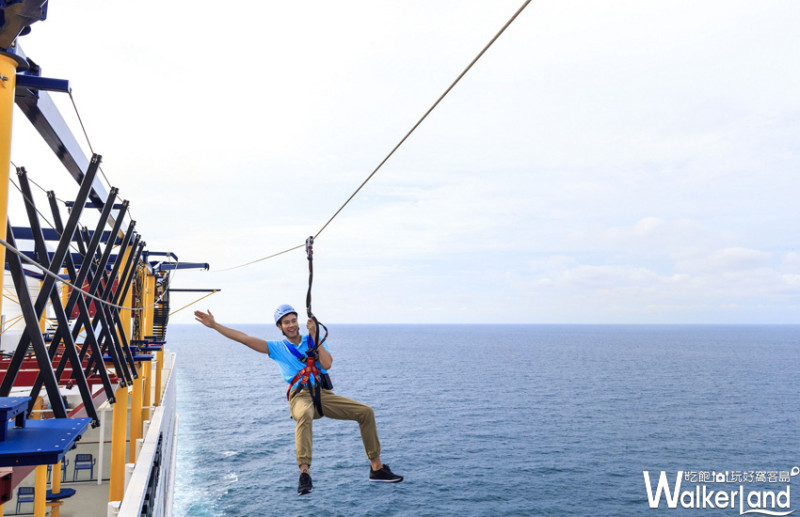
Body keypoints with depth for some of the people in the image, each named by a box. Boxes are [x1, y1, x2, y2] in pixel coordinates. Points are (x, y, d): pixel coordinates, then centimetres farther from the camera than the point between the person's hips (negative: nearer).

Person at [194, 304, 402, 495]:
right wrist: (214, 325, 1)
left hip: (323, 394, 3)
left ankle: (377, 468, 2)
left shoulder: (314, 341, 17)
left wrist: (315, 336, -1)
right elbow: (244, 338, 6)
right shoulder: (277, 348, 13)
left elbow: (327, 364, -2)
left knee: (366, 412, -8)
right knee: (304, 415, -41)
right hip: (300, 396, -3)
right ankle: (304, 473, -45)